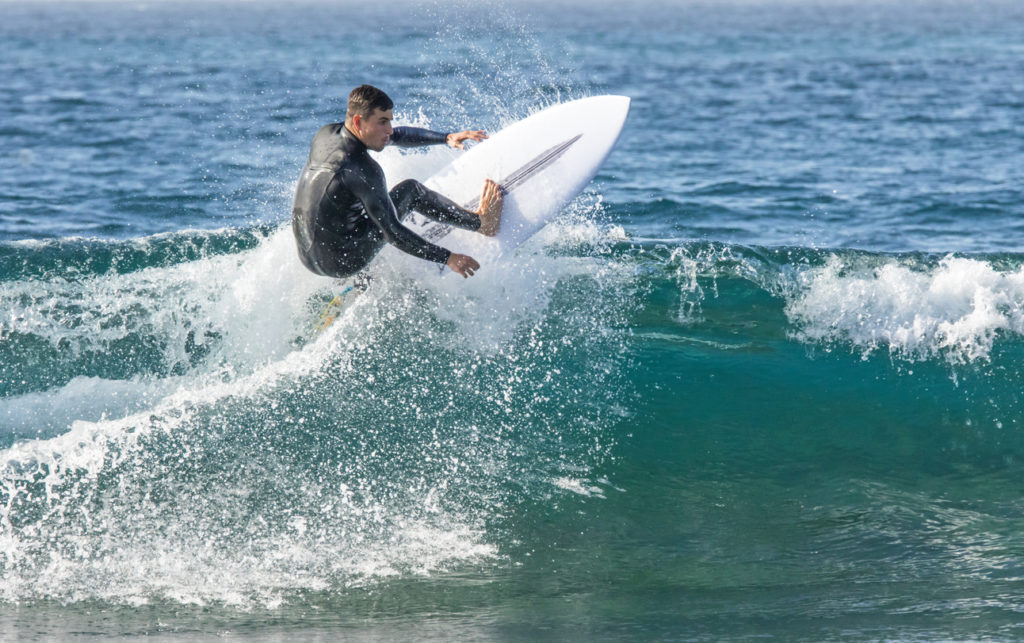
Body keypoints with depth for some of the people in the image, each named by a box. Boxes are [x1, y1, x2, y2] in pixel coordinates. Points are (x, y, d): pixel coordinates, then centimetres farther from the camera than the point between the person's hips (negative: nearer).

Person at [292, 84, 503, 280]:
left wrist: (447, 138, 12)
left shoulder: (326, 134, 1)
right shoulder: (361, 169, -25)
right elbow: (392, 232, -25)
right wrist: (448, 258, -22)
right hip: (342, 264, -7)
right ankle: (481, 222, 17)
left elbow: (397, 136, 13)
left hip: (308, 257, 7)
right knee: (410, 190, 4)